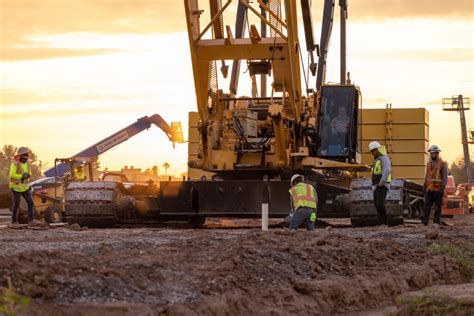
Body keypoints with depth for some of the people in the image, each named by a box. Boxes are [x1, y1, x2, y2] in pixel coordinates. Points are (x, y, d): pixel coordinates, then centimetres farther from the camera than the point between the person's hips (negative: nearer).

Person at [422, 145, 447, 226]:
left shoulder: (442, 164, -4)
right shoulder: (429, 164, 14)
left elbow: (445, 177, -8)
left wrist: (443, 187, -17)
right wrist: (425, 187, 15)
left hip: (438, 189, -5)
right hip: (429, 189, 5)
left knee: (437, 207, 1)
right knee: (426, 206, 0)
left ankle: (437, 222, 6)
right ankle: (424, 222, 0)